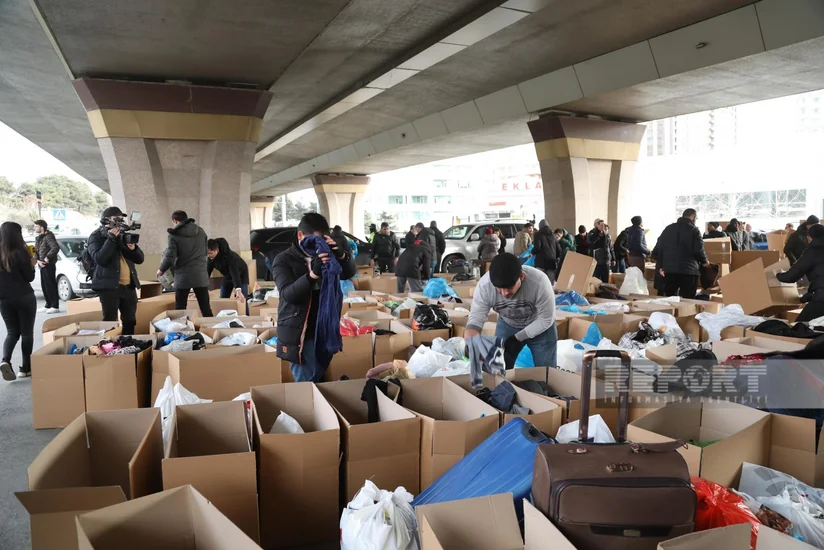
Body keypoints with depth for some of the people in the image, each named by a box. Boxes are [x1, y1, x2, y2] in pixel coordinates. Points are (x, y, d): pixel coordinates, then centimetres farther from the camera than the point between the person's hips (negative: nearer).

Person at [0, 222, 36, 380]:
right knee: (26, 332, 8)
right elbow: (30, 277, -10)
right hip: (24, 298, -5)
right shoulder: (20, 253, -15)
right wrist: (31, 263, 2)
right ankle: (25, 367, 10)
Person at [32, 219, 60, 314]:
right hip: (42, 266, 9)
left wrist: (47, 258, -19)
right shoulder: (38, 238, 17)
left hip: (49, 265, -9)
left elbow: (55, 248, -24)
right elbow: (36, 251, 16)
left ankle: (55, 306, -3)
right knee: (44, 286, 12)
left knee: (51, 286, -7)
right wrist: (37, 260, -1)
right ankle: (48, 306, 19)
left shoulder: (48, 236, -11)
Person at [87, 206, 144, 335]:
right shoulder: (96, 237, 0)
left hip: (129, 286, 6)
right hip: (109, 286, -6)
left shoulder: (124, 235, 16)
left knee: (130, 321, 11)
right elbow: (100, 259, -17)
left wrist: (133, 248, -9)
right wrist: (111, 239, -17)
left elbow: (140, 259, 12)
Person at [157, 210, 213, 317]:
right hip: (201, 275, 3)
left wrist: (161, 269, 9)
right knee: (206, 309, 7)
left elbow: (170, 257, -8)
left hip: (183, 276, -3)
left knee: (180, 310, 8)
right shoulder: (201, 231, 7)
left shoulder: (174, 234, -7)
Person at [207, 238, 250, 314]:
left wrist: (238, 290, -56)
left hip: (241, 275, -6)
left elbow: (235, 273, -45)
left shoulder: (229, 256, -37)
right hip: (227, 275, 6)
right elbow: (207, 272, -11)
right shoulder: (211, 258, -17)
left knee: (242, 299, -16)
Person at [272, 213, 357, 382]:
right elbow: (288, 294, -20)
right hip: (298, 332, -5)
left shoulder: (324, 255, 7)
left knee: (320, 378, 14)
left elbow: (349, 273, 1)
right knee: (306, 382, -4)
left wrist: (342, 255, -21)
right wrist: (313, 274, -36)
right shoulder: (283, 260, -7)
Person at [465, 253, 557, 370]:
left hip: (541, 327, -1)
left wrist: (517, 337, -26)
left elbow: (546, 320, -23)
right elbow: (475, 319, -28)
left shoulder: (539, 282, -36)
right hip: (507, 325, 2)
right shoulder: (484, 285, -31)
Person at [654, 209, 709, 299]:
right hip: (688, 270, -5)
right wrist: (704, 262, 10)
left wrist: (662, 266, 16)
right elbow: (699, 250, -10)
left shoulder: (668, 228, 10)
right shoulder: (694, 230, -6)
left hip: (669, 269, 5)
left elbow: (660, 248, 10)